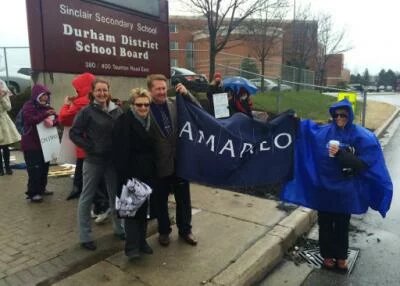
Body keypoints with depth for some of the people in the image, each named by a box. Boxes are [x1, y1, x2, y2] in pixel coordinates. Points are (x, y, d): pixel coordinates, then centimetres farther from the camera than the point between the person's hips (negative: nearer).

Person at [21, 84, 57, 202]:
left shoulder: (47, 106, 12)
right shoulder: (28, 106, -8)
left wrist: (52, 121, -20)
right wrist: (46, 114, -30)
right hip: (31, 144, -7)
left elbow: (57, 118, 2)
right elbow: (30, 120, -23)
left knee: (44, 167, 12)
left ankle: (42, 188, 26)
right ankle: (32, 193, 3)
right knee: (34, 169, -6)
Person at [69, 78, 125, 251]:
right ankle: (85, 236, 20)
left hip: (113, 160, 4)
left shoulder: (117, 110, 2)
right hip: (93, 161, -3)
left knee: (115, 195, 14)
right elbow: (74, 133, -6)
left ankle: (119, 228, 32)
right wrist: (90, 147, -13)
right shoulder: (87, 111, -8)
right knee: (86, 198, 7)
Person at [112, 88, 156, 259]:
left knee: (144, 207, 13)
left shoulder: (149, 121, 11)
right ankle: (132, 246, 6)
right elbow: (120, 150, -17)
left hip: (147, 172, 7)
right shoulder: (124, 121, -10)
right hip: (130, 172, -6)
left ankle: (141, 241, 26)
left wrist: (153, 170, 10)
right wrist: (124, 173, -23)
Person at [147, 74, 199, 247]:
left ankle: (185, 230, 35)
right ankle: (164, 231, 36)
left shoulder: (175, 105, 1)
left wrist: (186, 94, -11)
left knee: (183, 199, 15)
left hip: (179, 161, 3)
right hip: (159, 164, -2)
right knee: (161, 201, 15)